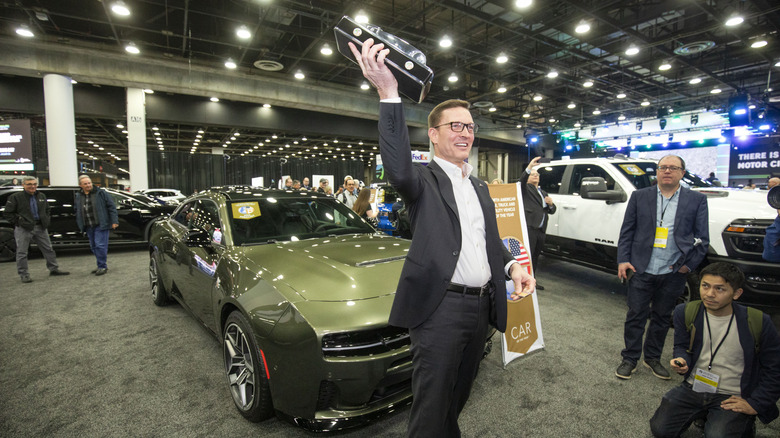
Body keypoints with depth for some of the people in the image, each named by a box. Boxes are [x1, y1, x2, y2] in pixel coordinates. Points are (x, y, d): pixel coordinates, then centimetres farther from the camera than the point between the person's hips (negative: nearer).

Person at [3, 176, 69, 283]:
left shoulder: (42, 196, 11)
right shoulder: (15, 197, -4)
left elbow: (47, 210, 23)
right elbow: (8, 213, -3)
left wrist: (47, 220, 11)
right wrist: (18, 222, -9)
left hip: (40, 227, 5)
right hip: (23, 229, -4)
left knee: (48, 249, 9)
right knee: (22, 253, 1)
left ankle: (54, 269, 20)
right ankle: (24, 275, 10)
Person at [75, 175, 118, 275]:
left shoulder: (101, 193, -3)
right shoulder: (78, 196, 12)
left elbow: (111, 207, -4)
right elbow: (77, 212, 22)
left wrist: (114, 221, -9)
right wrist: (80, 225, 14)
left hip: (101, 225, -6)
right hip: (89, 227, 6)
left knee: (100, 245, -9)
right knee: (93, 246, 10)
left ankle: (102, 266, -1)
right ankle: (101, 266, 20)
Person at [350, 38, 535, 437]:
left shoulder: (480, 188, 17)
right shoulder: (424, 180, -6)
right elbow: (399, 170, -30)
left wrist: (512, 266, 0)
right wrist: (389, 95, -36)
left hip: (480, 306, 7)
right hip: (440, 307, -7)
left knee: (458, 397, 24)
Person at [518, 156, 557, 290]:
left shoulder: (543, 193, 26)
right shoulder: (526, 189, 6)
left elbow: (552, 211, 25)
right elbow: (521, 180, -18)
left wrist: (551, 204, 2)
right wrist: (530, 166, -30)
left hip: (541, 230, 7)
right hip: (529, 227, -7)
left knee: (535, 256, 14)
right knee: (528, 255, -10)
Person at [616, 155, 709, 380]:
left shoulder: (697, 200, 4)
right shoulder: (639, 196, 4)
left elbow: (702, 238, 5)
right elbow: (626, 232, 3)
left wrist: (689, 265, -4)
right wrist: (623, 260, -4)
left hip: (673, 273, 1)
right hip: (641, 270, -1)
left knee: (662, 318, 15)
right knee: (635, 316, 5)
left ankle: (653, 357, 31)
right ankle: (630, 359, 19)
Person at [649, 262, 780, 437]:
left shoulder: (758, 322, -12)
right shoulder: (685, 312, -6)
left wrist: (755, 404, -6)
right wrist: (681, 361, -17)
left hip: (732, 398, -2)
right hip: (692, 388, 2)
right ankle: (703, 415, 19)